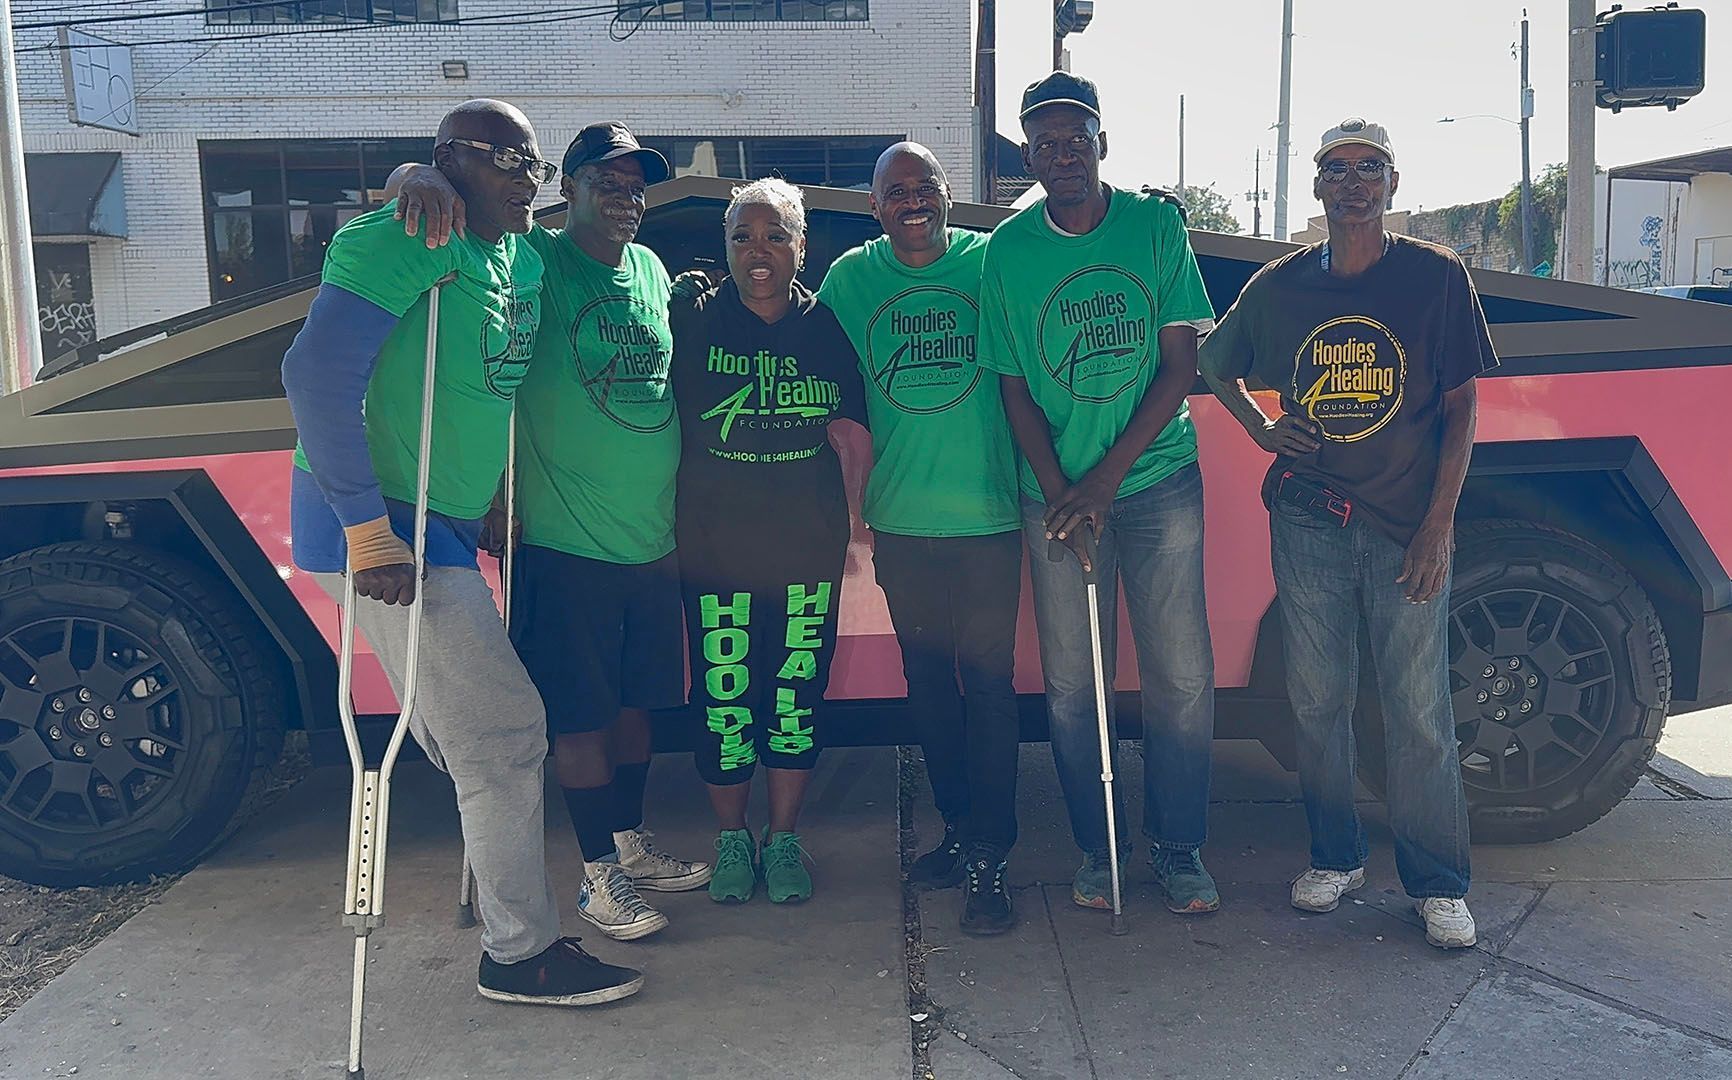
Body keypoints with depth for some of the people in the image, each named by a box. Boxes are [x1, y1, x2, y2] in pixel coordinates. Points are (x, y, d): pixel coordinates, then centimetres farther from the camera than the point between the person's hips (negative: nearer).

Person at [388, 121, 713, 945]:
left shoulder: (652, 270, 10)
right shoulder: (535, 260, -7)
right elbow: (417, 182, -11)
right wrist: (426, 179, -35)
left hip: (654, 539, 6)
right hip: (566, 543, -6)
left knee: (635, 700, 17)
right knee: (580, 714, 3)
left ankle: (631, 843, 33)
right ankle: (599, 874, 16)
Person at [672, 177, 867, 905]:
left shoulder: (827, 326, 4)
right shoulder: (692, 321, 1)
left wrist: (856, 524, 2)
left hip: (808, 545, 1)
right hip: (714, 543, -1)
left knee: (798, 691, 6)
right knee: (723, 692, 4)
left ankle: (783, 839, 22)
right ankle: (732, 839, 22)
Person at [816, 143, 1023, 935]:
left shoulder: (990, 261, -1)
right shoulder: (849, 278, 5)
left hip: (988, 513, -3)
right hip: (900, 519, 3)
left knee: (988, 682, -1)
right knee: (927, 682, 13)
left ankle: (987, 858, 9)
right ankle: (959, 829, 30)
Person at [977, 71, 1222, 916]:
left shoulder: (1156, 225, -1)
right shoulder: (1008, 250, 1)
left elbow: (1181, 365, -2)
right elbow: (1014, 389, 4)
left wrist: (1105, 478, -10)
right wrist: (1062, 496, -9)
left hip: (1158, 481, 0)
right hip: (1056, 492, 1)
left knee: (1182, 677, 2)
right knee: (1071, 686, 5)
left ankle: (1179, 846, 19)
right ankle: (1095, 849, 21)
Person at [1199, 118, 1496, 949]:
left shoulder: (1437, 278, 0)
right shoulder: (1279, 286, 6)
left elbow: (1460, 407, 0)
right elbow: (1215, 365, 22)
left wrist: (1439, 523, -7)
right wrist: (1263, 430, 5)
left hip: (1407, 526, -2)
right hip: (1309, 521, 2)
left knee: (1419, 710, 0)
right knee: (1317, 701, 8)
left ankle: (1438, 884, 14)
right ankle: (1335, 858, 25)